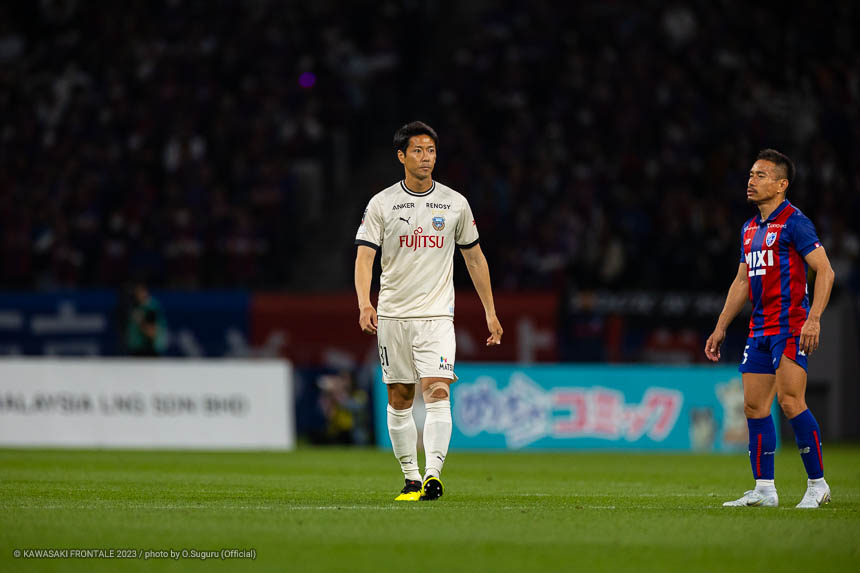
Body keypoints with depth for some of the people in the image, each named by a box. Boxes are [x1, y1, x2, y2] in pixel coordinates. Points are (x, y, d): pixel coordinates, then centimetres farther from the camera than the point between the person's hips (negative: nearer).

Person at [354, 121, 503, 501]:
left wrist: (490, 313, 13)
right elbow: (364, 256, -6)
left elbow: (474, 258, 14)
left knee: (437, 393, -16)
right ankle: (411, 478, 14)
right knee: (399, 399, 4)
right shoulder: (381, 204, 1)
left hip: (437, 315, 0)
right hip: (392, 314, 0)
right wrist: (364, 304, -23)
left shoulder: (455, 204, 6)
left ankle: (433, 474, -22)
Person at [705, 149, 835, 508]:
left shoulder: (794, 222, -8)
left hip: (790, 326, -9)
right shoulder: (750, 229, 17)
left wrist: (813, 319, -23)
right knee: (754, 406, 5)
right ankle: (764, 490, 9)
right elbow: (742, 281, 25)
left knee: (790, 401, -16)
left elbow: (825, 270, -13)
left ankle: (817, 484, -7)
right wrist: (721, 327, 22)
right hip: (760, 328, 9)